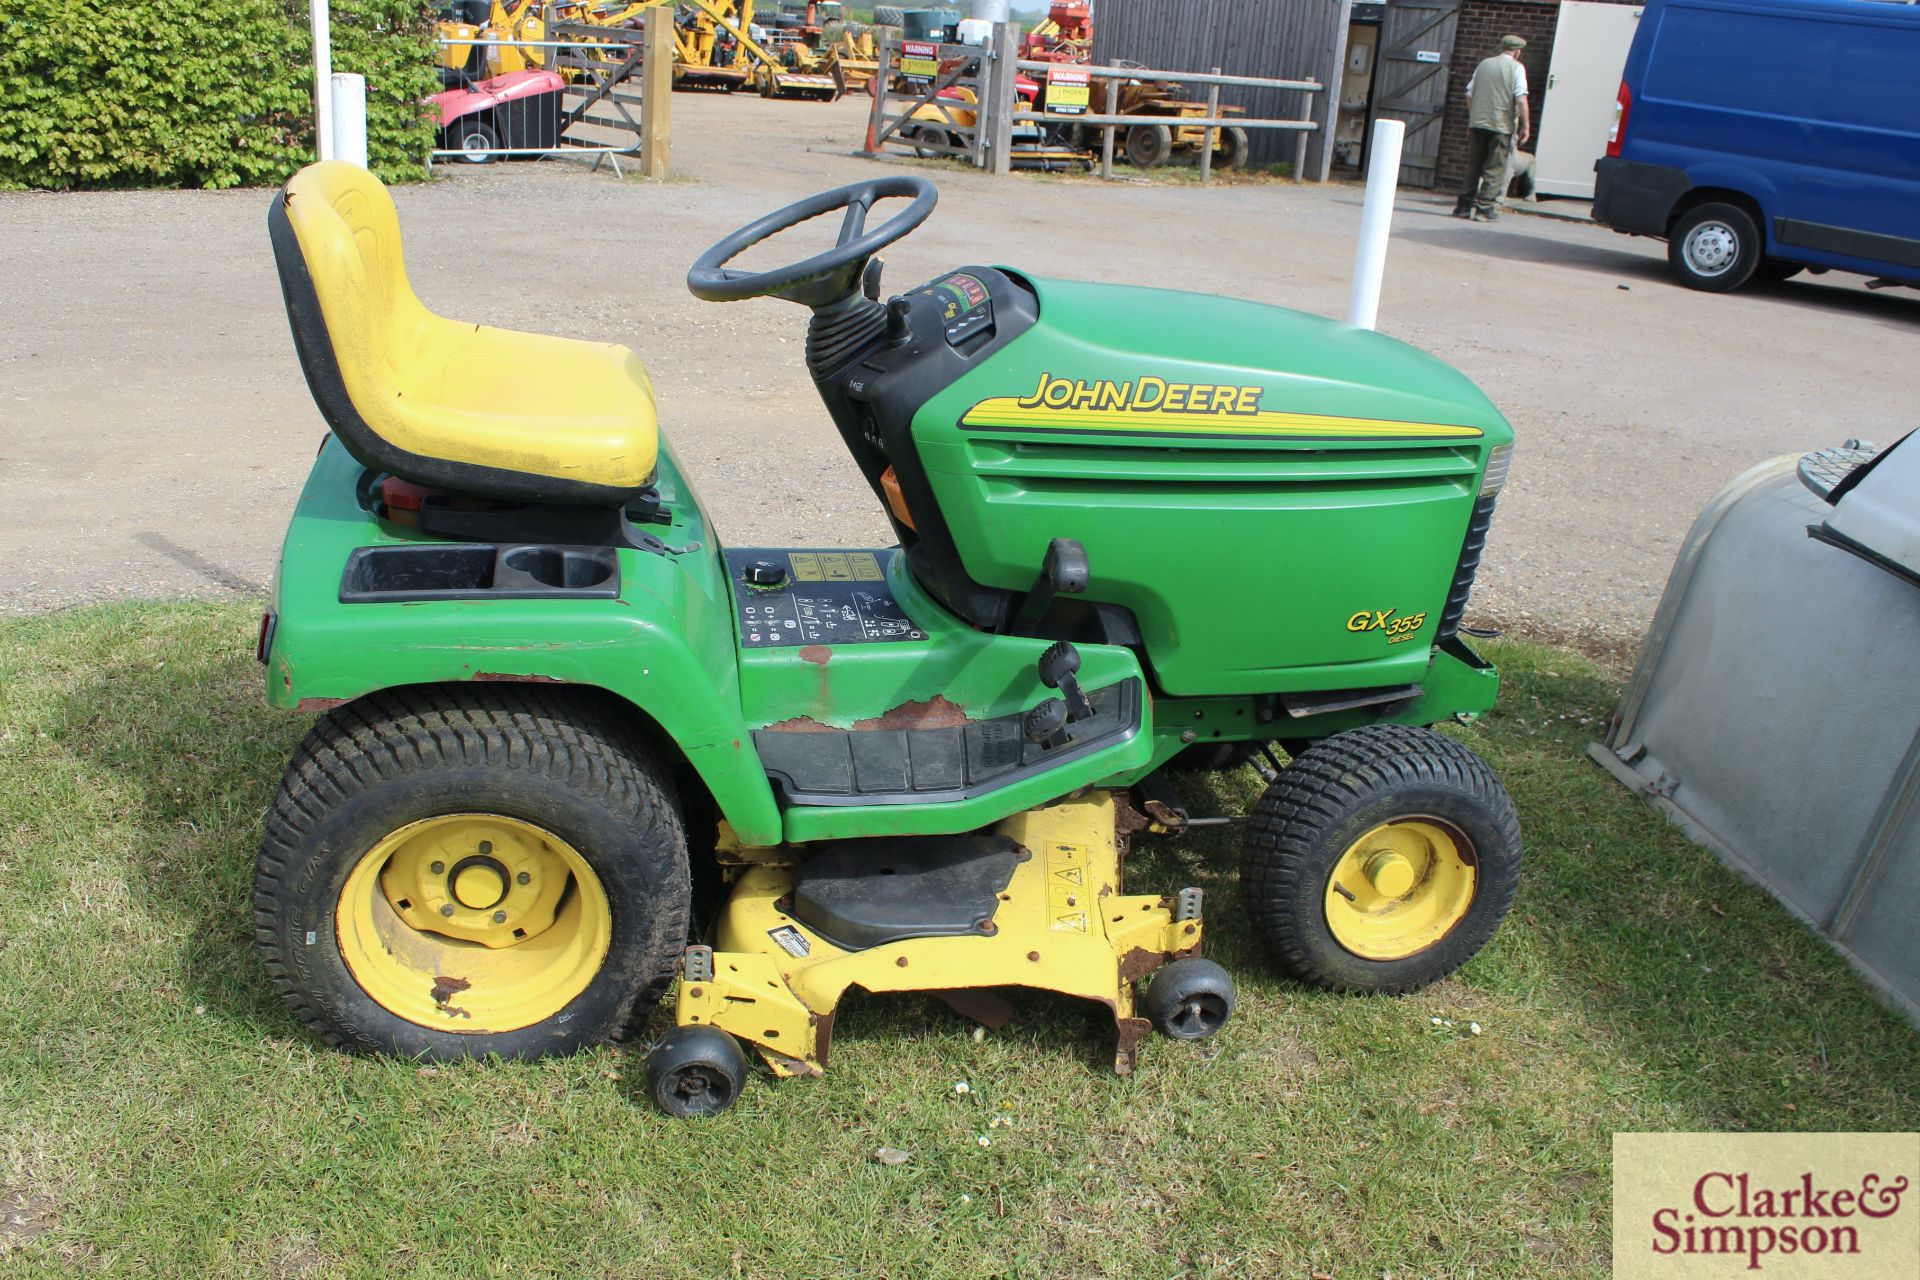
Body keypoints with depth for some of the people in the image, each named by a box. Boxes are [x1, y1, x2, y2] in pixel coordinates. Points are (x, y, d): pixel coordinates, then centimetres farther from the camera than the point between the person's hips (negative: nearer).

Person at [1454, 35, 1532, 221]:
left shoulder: (1484, 64, 11)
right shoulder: (1516, 68, -4)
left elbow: (1469, 94, 12)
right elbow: (1521, 99, -13)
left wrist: (1472, 120, 21)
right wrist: (1525, 125, -9)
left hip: (1478, 123, 5)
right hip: (1502, 126, -5)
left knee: (1474, 167, 12)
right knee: (1495, 170, 1)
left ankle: (1464, 205, 12)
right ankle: (1484, 209, -3)